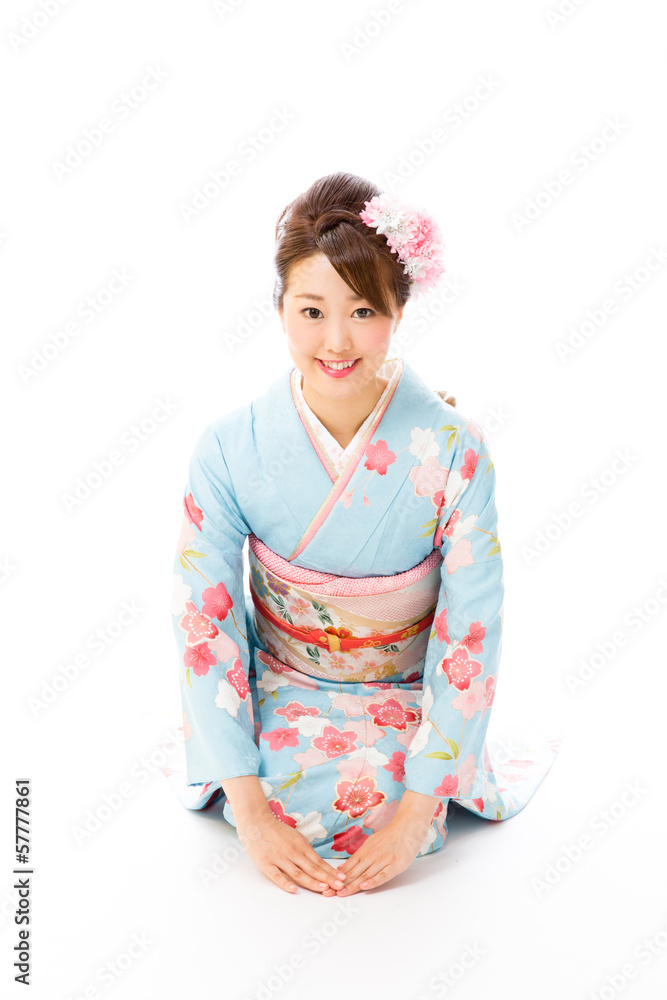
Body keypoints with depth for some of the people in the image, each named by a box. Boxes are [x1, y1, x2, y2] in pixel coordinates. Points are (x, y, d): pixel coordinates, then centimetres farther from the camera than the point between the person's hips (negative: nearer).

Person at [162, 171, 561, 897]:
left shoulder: (454, 450, -22)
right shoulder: (229, 449, -19)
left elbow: (471, 638, -17)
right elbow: (204, 625, -14)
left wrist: (414, 816, -18)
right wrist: (249, 810, -16)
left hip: (405, 701, 0)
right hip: (278, 694, 1)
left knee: (379, 811, -19)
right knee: (288, 814, -18)